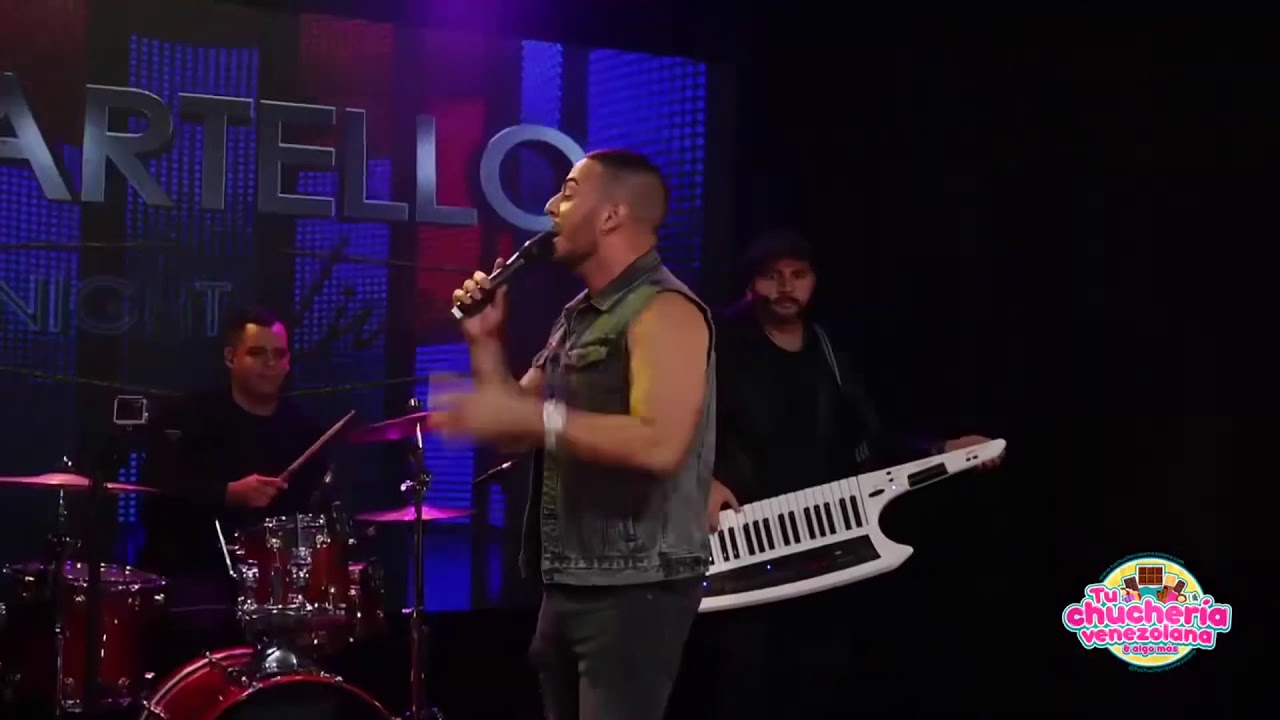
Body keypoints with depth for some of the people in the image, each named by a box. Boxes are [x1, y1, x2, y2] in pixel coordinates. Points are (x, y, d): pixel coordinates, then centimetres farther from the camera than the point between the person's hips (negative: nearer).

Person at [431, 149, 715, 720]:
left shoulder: (665, 311, -14)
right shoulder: (577, 316, 15)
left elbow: (659, 444, -27)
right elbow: (515, 428, 17)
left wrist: (532, 416, -26)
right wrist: (484, 341, 5)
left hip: (636, 586, -9)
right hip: (570, 581, 9)